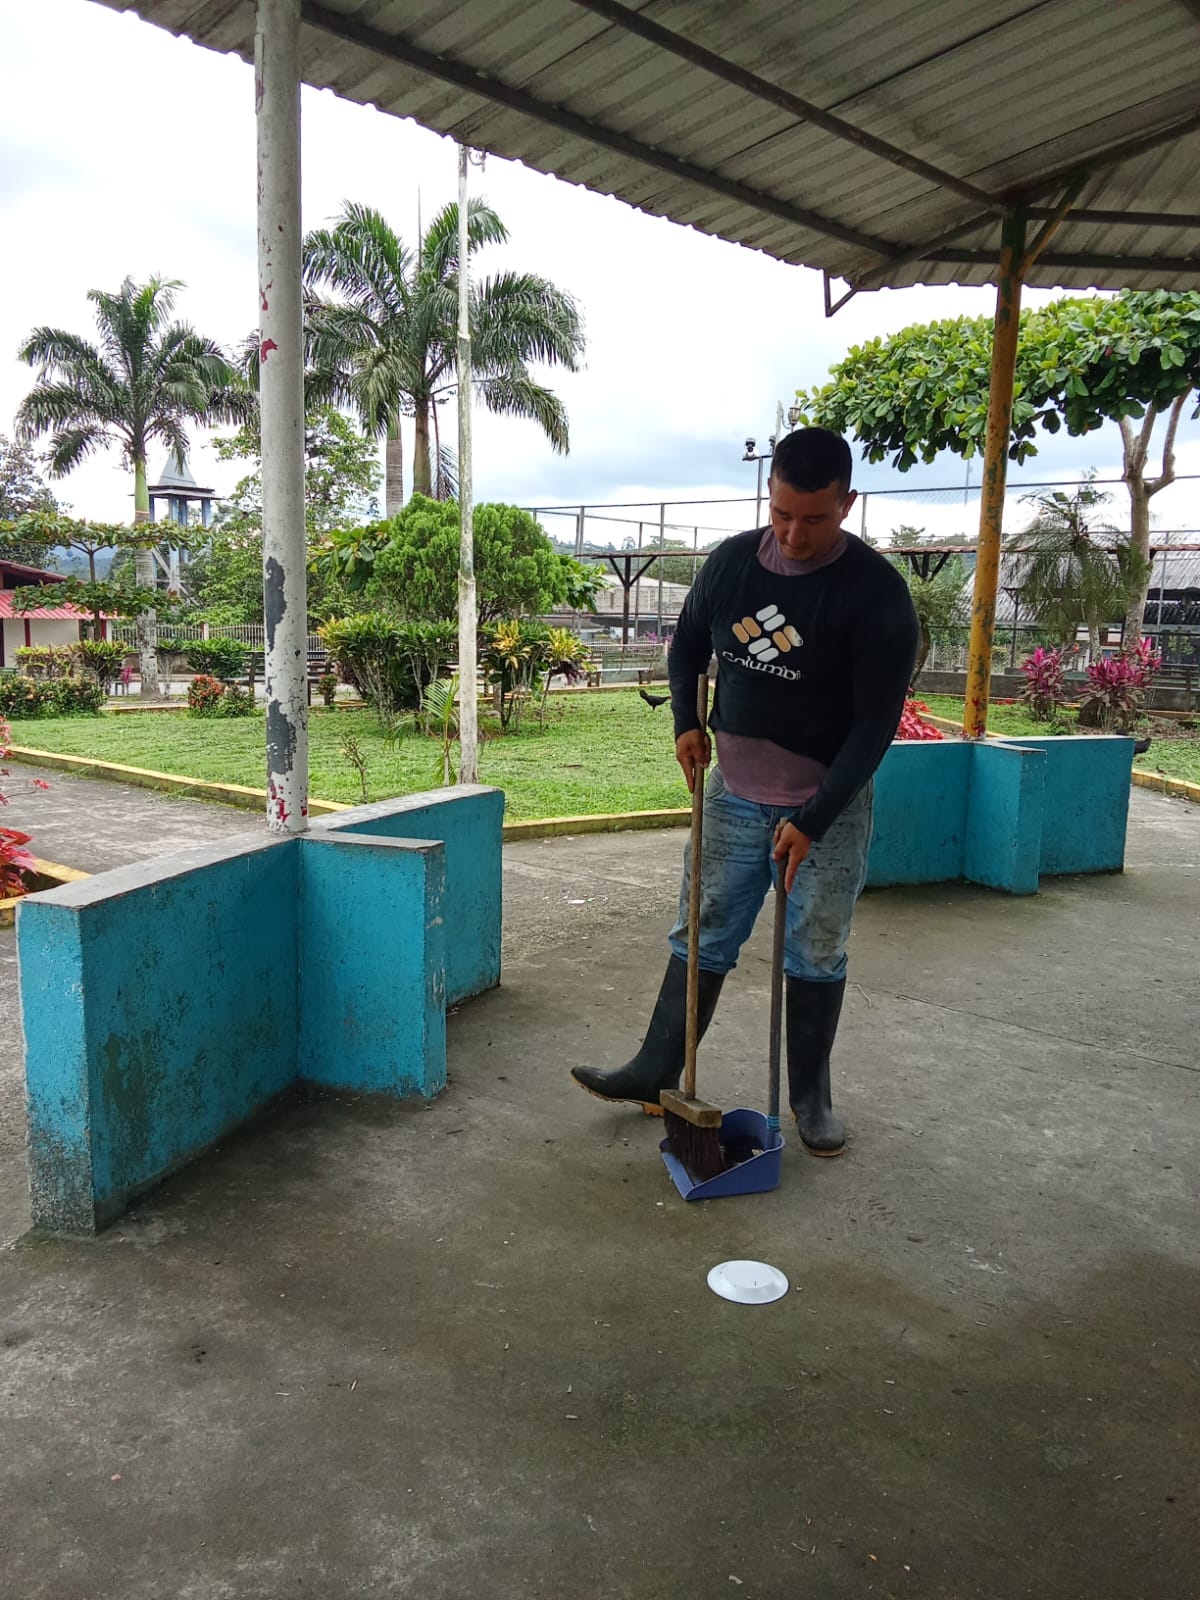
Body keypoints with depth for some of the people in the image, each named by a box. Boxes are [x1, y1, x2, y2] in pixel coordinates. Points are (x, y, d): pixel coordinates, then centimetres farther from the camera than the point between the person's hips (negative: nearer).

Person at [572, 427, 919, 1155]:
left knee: (816, 955, 7)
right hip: (734, 795, 4)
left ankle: (811, 1095, 25)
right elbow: (687, 645, 16)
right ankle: (656, 1073, 23)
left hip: (828, 806, -3)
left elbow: (878, 720, -18)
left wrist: (812, 821, -22)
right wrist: (687, 721, 1)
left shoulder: (876, 590, -17)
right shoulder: (733, 560, -3)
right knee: (701, 938, 10)